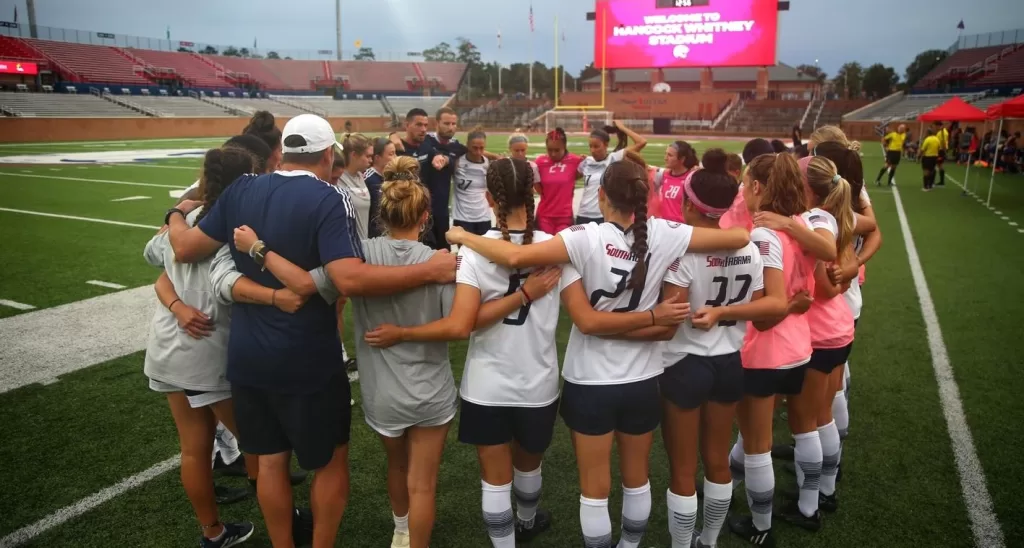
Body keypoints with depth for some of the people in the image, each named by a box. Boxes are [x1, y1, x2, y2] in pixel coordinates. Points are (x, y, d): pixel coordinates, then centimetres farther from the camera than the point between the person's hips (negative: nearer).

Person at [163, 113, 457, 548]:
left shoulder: (242, 190, -2)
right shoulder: (328, 199, -18)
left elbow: (185, 249, 3)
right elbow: (350, 279, -30)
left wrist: (175, 216, 24)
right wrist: (431, 270, -24)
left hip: (247, 356, 6)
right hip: (307, 361, -5)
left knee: (270, 460, 20)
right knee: (331, 461, 16)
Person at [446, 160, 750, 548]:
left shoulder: (586, 238, -20)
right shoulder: (664, 234, -10)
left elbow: (515, 257, -29)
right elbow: (740, 238, -2)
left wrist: (464, 236, -13)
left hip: (590, 382, -3)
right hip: (642, 380, 4)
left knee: (595, 488, 13)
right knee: (637, 479, 23)